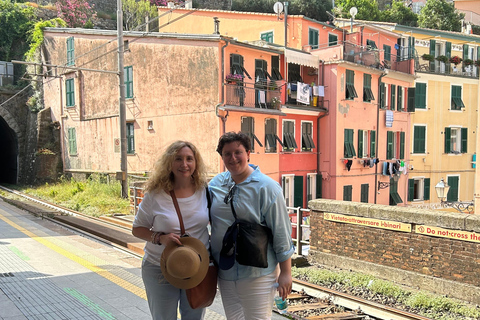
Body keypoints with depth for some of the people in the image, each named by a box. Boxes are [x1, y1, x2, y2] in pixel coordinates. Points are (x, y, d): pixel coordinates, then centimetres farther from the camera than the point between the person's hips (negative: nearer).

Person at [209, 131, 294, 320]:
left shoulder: (266, 187, -12)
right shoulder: (216, 183, 3)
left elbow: (281, 232, -11)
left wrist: (286, 272, -10)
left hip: (256, 274, -5)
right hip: (224, 272, 6)